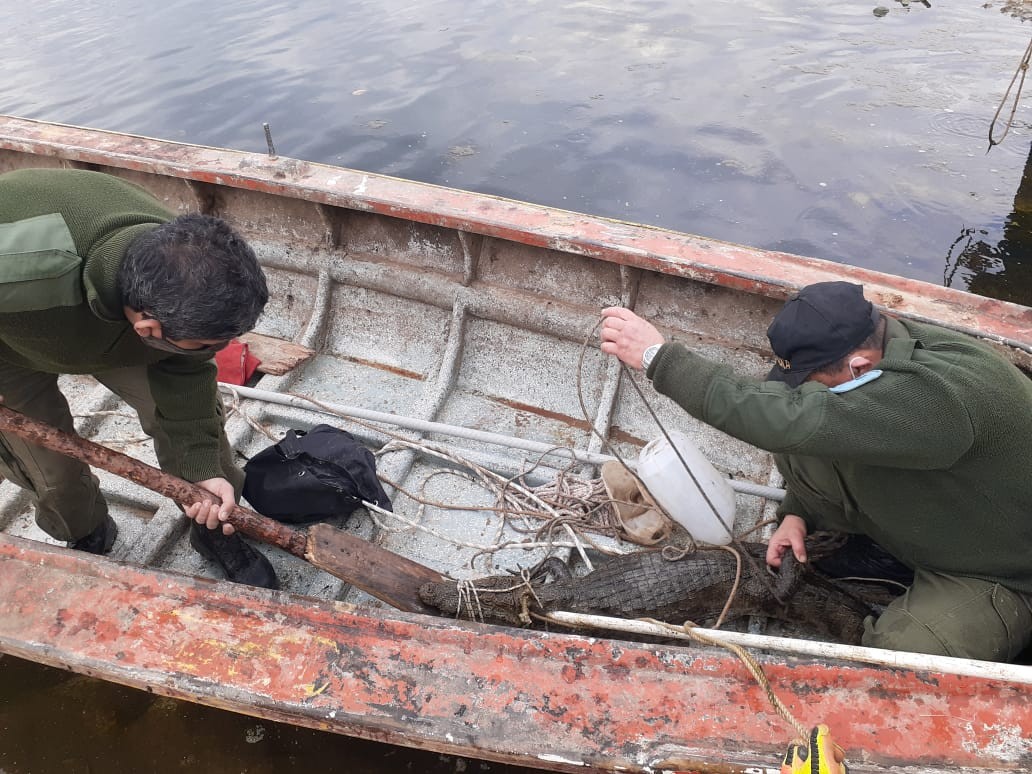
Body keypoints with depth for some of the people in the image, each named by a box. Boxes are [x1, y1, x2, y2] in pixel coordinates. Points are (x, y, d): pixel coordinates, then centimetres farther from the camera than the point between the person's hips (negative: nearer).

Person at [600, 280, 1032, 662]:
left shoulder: (935, 393, -41)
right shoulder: (877, 345, -13)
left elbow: (790, 420, -48)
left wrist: (660, 357, -45)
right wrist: (798, 513, -6)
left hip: (995, 574, -7)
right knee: (800, 450, -12)